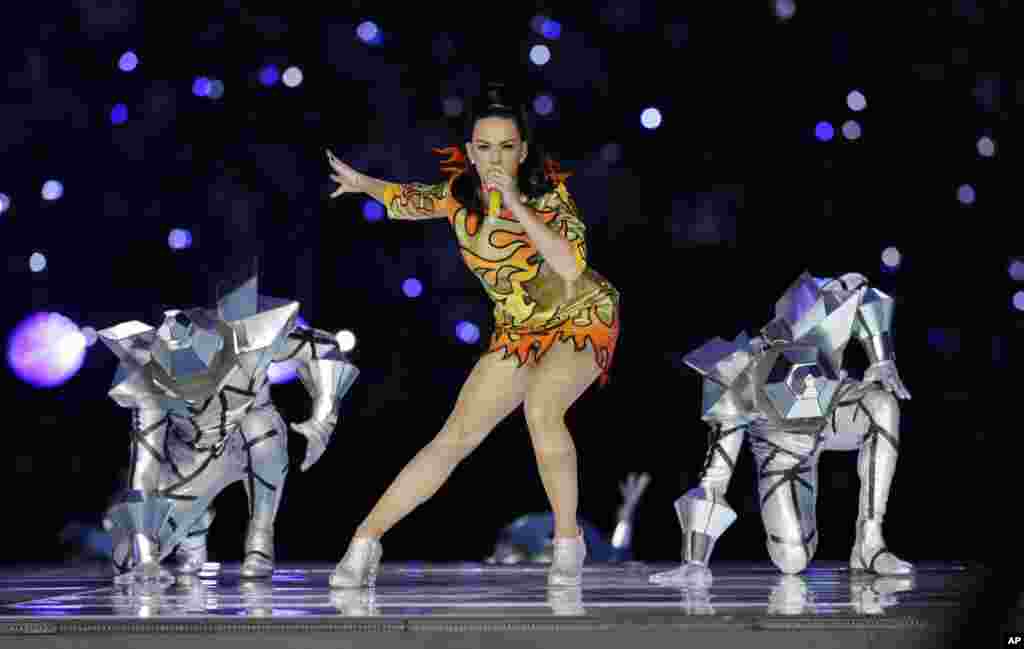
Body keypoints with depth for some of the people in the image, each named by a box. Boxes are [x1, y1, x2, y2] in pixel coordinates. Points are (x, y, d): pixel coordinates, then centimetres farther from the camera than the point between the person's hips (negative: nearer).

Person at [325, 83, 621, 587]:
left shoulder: (547, 191, -20)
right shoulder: (458, 193, -7)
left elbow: (572, 266, -35)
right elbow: (408, 201, 15)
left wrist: (517, 206, -36)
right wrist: (362, 183, -4)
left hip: (583, 317, -4)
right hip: (519, 333, 4)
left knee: (541, 408, -32)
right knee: (454, 438, -3)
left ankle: (568, 542, -16)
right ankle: (367, 538, 4)